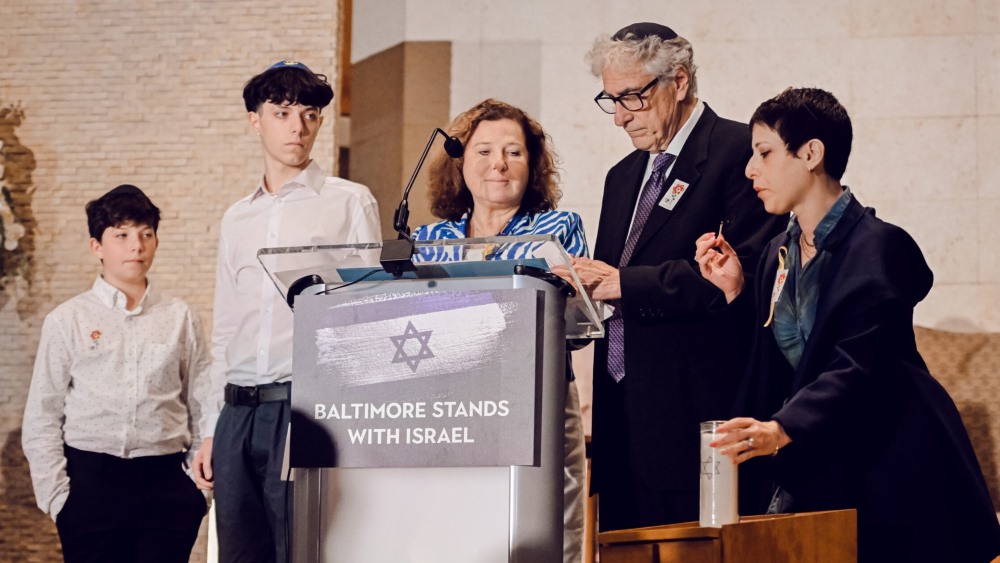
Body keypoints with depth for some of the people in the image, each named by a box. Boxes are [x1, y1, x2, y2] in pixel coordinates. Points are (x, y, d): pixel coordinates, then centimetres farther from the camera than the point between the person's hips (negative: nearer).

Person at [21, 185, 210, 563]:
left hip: (164, 483, 1)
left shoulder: (181, 319, 8)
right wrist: (57, 496, -3)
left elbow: (203, 410, 9)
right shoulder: (68, 320, 5)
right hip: (91, 481, -1)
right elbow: (42, 421, 5)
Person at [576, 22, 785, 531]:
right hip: (622, 414, 7)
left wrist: (626, 284, -15)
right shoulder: (624, 176, 22)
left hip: (697, 412, -7)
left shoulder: (738, 151, -5)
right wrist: (582, 288, 1)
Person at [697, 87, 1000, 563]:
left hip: (887, 466, -7)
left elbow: (856, 369, -22)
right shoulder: (778, 254, 12)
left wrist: (781, 430, -35)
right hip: (815, 475, 7)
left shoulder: (877, 247, -13)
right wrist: (735, 291, 3)